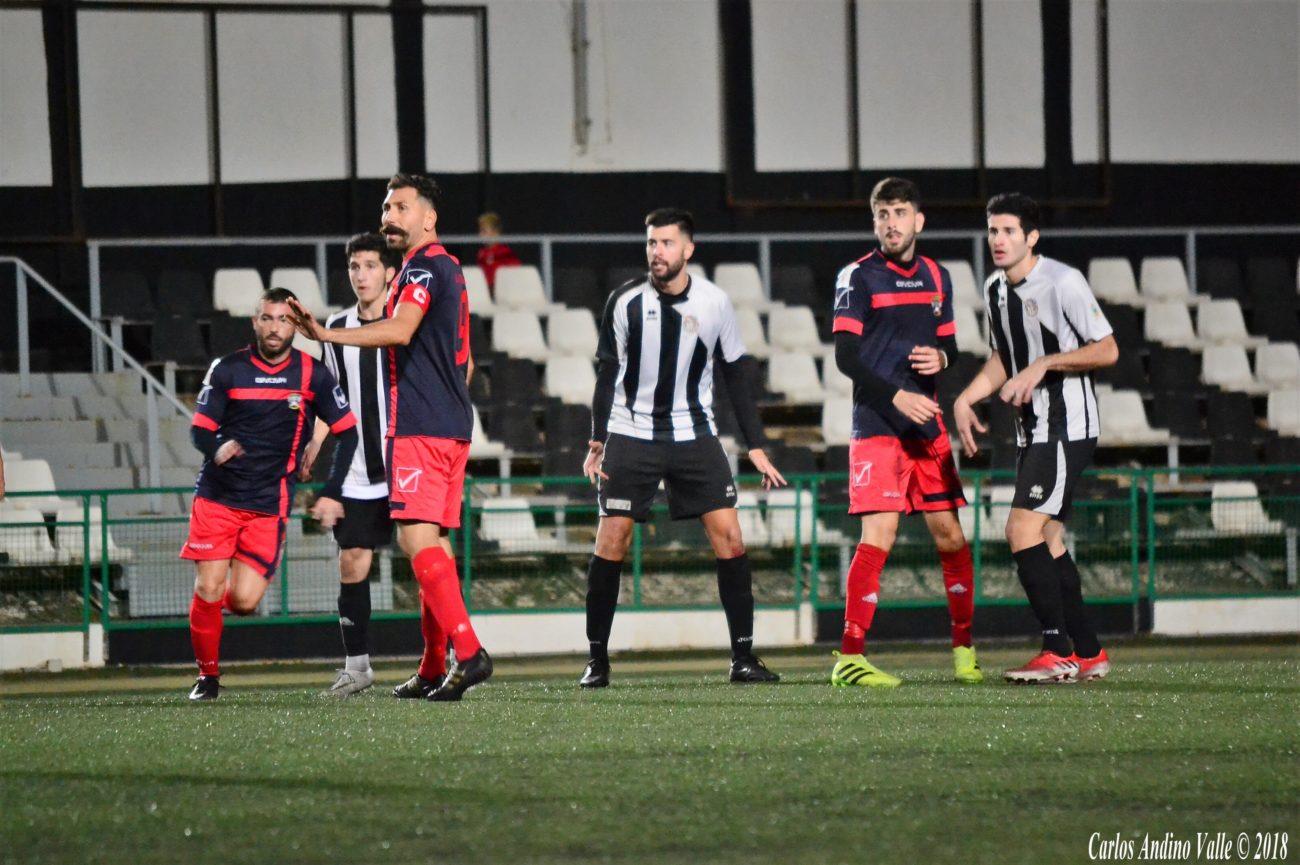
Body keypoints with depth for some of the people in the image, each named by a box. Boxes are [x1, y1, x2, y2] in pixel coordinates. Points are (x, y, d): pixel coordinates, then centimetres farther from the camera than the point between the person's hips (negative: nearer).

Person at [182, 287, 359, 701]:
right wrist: (217, 448, -26)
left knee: (242, 600, -10)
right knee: (208, 590, -10)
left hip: (269, 504, 0)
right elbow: (199, 429, -2)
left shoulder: (312, 375, -1)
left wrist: (332, 493, -2)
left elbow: (347, 431, 6)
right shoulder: (228, 369, -2)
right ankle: (208, 676, 9)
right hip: (217, 494, 0)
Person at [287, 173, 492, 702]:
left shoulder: (424, 266, -9)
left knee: (417, 536, -15)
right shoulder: (449, 271, 21)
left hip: (419, 426, -10)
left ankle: (468, 651, -25)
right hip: (452, 425, 10)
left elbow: (400, 330, -26)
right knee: (433, 540, 11)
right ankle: (433, 670, 14)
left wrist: (326, 335, -32)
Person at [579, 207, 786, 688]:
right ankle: (597, 660, 3)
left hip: (694, 435, 1)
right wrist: (597, 442, -1)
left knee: (729, 536, -8)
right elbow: (607, 373, 3)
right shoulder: (625, 301, -5)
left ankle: (743, 657, -1)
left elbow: (735, 376, 6)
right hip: (631, 436, -1)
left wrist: (756, 447, 4)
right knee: (611, 539, -7)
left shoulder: (714, 303, -2)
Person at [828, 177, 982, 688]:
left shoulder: (937, 278, 12)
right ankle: (849, 658, -15)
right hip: (876, 426, -5)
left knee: (949, 534, 5)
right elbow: (845, 355, -9)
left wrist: (941, 357, -3)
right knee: (879, 535, -15)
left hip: (927, 425, 5)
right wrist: (896, 396, -19)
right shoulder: (858, 277, -4)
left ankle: (964, 648, 19)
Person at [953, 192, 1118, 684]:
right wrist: (965, 400, 11)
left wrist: (1045, 364, -20)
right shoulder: (995, 290, 11)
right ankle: (1088, 654, 17)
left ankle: (1059, 653, -16)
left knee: (1023, 530, -17)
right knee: (1047, 540, 9)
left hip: (1067, 429, -9)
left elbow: (1107, 351, -12)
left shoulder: (1063, 282, -13)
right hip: (1031, 431, 9)